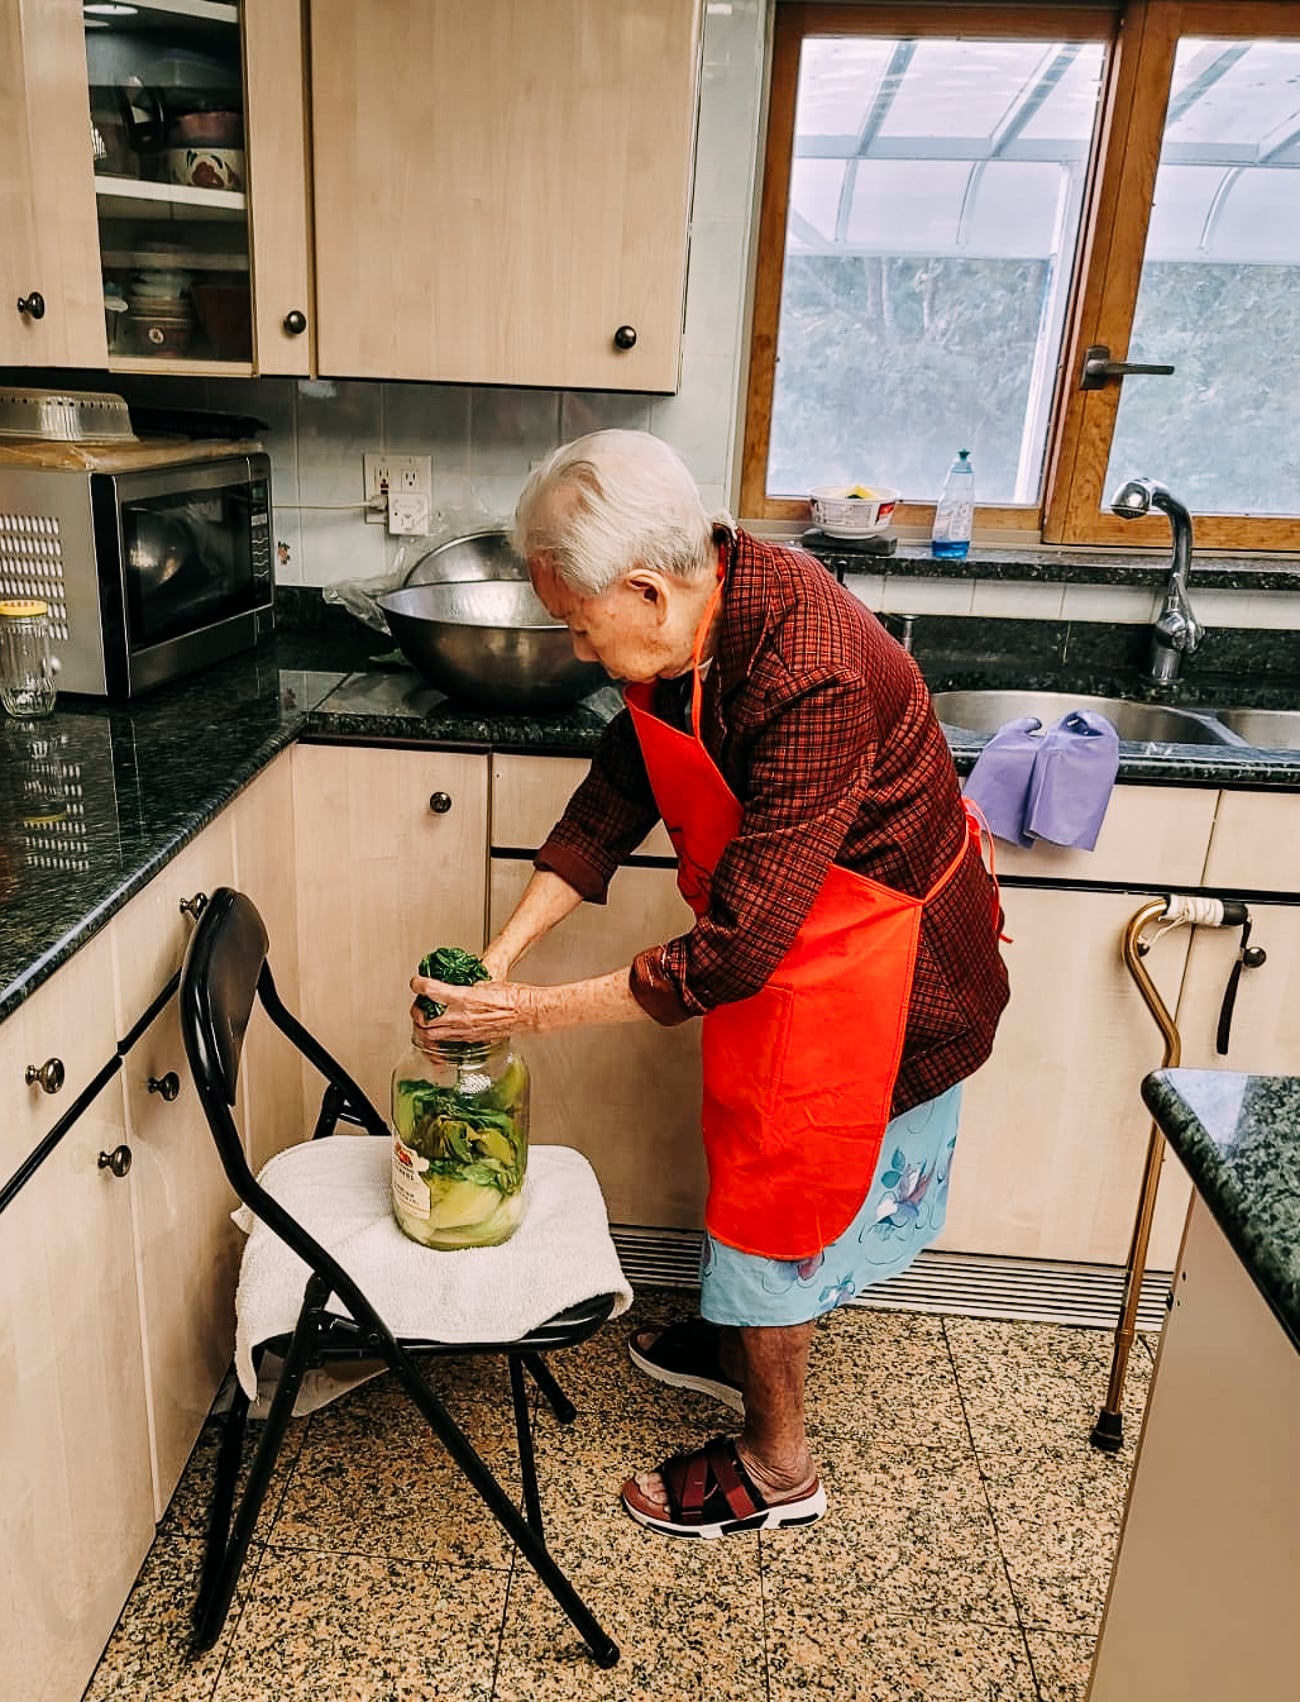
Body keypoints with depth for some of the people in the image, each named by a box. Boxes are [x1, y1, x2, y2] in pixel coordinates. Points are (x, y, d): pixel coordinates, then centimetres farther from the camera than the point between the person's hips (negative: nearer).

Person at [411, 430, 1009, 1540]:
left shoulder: (811, 682, -38)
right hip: (775, 926, 8)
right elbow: (617, 792, -2)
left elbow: (735, 947, -36)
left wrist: (539, 1013, -28)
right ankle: (746, 1339, 51)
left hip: (868, 959, -8)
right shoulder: (698, 604, -11)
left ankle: (777, 1467, 31)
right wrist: (503, 951, -10)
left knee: (779, 1185, 6)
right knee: (749, 1142, 24)